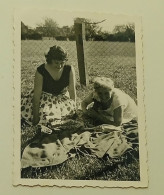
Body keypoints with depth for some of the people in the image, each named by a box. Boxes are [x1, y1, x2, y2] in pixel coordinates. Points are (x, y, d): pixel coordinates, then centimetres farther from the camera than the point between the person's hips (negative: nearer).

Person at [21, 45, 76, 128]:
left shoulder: (69, 69, -15)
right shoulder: (41, 71, -22)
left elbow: (72, 90, -8)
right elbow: (37, 94, -22)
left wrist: (73, 108, -9)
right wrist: (35, 117, -24)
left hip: (62, 99, 3)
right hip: (45, 99, -3)